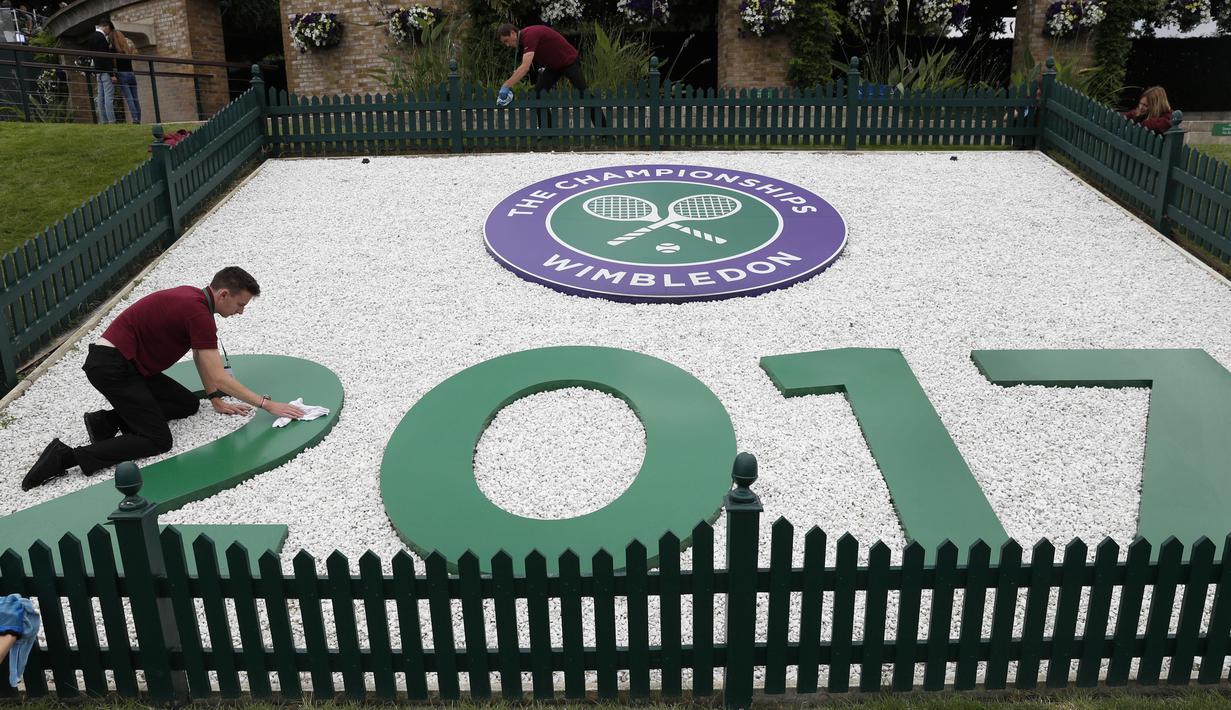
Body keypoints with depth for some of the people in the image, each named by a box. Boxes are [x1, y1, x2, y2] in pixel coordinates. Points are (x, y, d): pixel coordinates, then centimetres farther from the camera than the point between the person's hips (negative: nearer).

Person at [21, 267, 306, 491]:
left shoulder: (195, 298, 10)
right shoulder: (198, 313, -20)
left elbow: (200, 357, 20)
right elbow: (219, 378, -21)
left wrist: (217, 401, 14)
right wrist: (268, 404, -17)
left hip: (126, 363, 10)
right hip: (110, 367, -10)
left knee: (188, 404, 13)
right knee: (157, 441, -12)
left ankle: (108, 420, 8)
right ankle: (67, 457, -15)